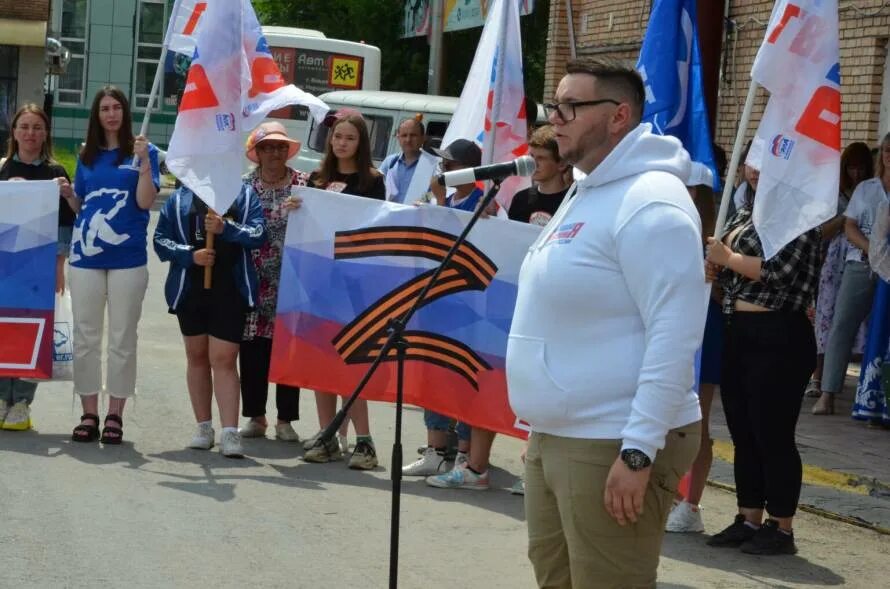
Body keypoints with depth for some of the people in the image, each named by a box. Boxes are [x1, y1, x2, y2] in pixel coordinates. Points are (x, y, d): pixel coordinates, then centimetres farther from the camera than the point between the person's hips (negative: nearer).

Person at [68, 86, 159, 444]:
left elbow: (146, 202, -7)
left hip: (128, 257, -3)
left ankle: (115, 415, 7)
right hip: (86, 254, 3)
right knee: (86, 337, 4)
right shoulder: (87, 156, 13)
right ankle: (89, 414, 10)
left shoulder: (142, 151, 3)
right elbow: (77, 205, 19)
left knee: (122, 338, 2)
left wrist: (144, 162, -16)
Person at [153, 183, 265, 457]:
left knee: (224, 359, -10)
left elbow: (258, 234, -5)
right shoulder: (180, 198, 8)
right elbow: (160, 239, 4)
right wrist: (190, 255, -13)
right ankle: (204, 426, 21)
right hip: (190, 289, 3)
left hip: (230, 290, -3)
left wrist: (226, 228, -21)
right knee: (196, 357, 11)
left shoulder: (244, 195, 5)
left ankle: (230, 432, -13)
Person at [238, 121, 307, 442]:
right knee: (252, 350, 3)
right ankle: (255, 416, 14)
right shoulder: (244, 185, 6)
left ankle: (286, 419, 9)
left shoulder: (304, 184, 4)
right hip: (255, 281, 1)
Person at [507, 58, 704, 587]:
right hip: (555, 438, 10)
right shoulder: (586, 195, 15)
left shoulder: (649, 202, -17)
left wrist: (638, 452, -25)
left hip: (612, 448, -10)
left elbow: (675, 336, -23)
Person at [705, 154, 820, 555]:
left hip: (778, 336, -8)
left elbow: (781, 271, -19)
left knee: (773, 434, -3)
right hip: (738, 330, 8)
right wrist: (715, 267, -3)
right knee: (742, 432, 12)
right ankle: (749, 520, 21)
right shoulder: (746, 210, 14)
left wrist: (728, 258, -10)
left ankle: (781, 529, 6)